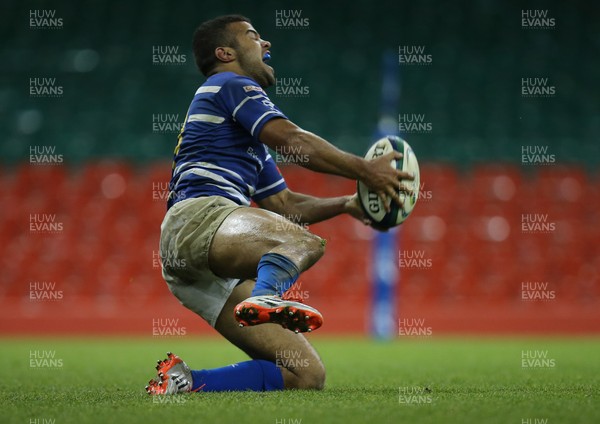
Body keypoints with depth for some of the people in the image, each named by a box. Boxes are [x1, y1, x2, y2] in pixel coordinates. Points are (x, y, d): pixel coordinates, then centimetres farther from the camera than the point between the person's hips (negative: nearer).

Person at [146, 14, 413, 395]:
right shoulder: (231, 85, 9)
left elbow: (284, 204, 40)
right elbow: (293, 140, -6)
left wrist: (346, 204, 28)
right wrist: (365, 170, -1)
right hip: (198, 216, -9)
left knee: (308, 374, -6)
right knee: (305, 242, -38)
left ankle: (184, 382, -8)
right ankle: (265, 297, -66)